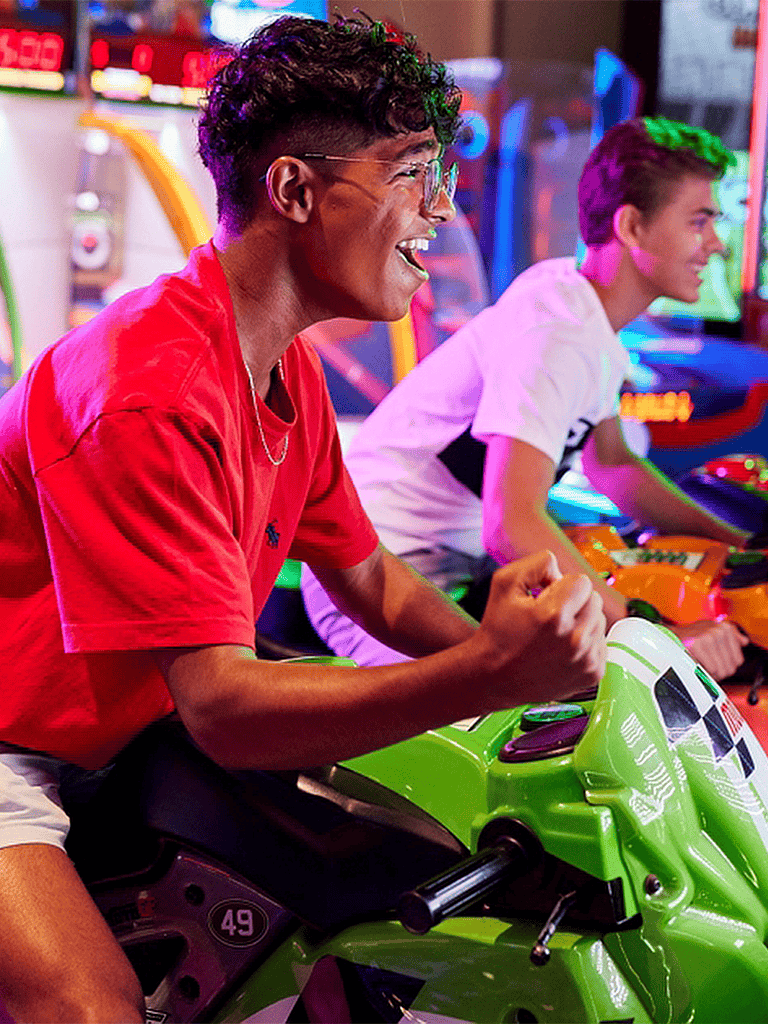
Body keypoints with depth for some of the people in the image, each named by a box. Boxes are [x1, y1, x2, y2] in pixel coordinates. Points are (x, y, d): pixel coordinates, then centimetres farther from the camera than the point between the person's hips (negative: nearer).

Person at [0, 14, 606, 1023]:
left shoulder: (290, 372, 2)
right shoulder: (149, 390, -30)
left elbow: (370, 580, 9)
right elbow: (223, 708, -32)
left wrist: (522, 649, -9)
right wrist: (488, 674, -43)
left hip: (118, 731, 9)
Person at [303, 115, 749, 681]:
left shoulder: (589, 312, 7)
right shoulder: (552, 334, -24)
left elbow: (613, 466, 20)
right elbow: (511, 526, -34)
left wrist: (741, 545, 11)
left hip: (461, 557, 9)